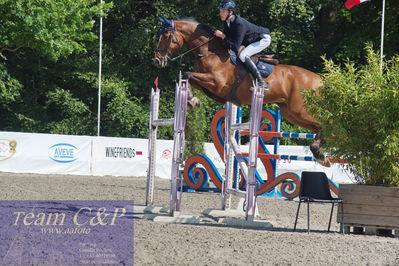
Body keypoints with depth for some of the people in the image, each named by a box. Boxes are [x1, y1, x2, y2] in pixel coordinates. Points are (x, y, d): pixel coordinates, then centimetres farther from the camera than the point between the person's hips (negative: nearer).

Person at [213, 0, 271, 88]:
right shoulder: (226, 22, -6)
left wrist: (222, 36, -29)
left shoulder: (239, 24, -33)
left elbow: (235, 47, -34)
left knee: (242, 55, -25)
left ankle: (261, 82, -23)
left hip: (264, 39, -10)